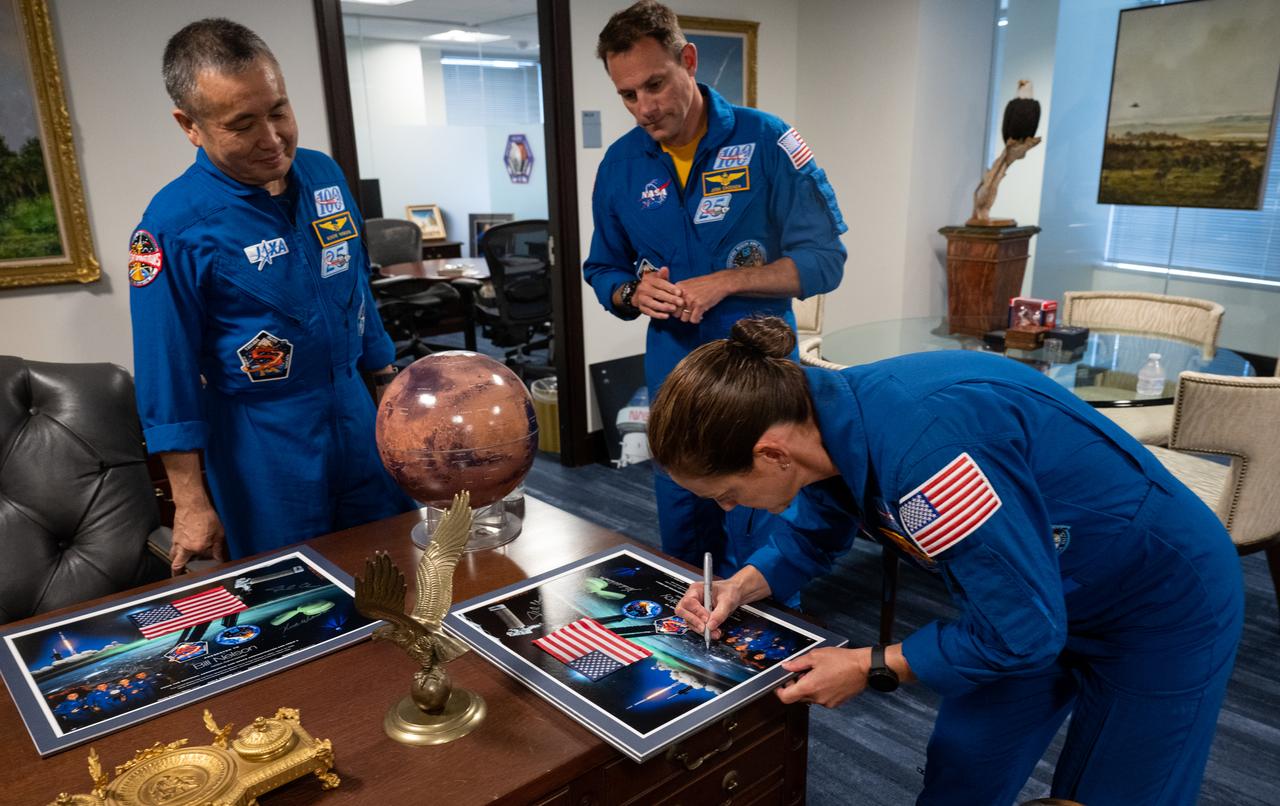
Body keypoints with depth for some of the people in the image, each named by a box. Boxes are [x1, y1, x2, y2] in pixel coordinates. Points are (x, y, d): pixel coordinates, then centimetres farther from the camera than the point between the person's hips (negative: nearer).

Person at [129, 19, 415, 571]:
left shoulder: (324, 174, 0)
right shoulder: (174, 224, -16)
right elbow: (167, 372, -12)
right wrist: (191, 503, -11)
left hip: (357, 416, 5)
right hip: (261, 445, -5)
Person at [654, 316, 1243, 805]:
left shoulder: (920, 446, -41)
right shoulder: (827, 422, -14)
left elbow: (1022, 630, -30)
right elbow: (812, 537, 7)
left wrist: (868, 669, -21)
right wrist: (742, 586, -10)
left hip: (1164, 603, -7)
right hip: (1038, 595, 7)